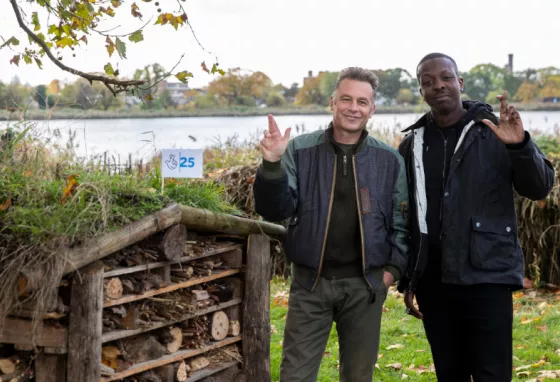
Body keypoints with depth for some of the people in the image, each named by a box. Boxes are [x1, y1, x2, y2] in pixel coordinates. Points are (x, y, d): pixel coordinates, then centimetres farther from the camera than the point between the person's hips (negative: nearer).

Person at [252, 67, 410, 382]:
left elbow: (402, 221, 6)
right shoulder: (300, 150, -2)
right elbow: (275, 211, -7)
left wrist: (394, 267, -4)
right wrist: (272, 165, -22)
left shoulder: (390, 160, 2)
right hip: (310, 282, -1)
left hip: (365, 285, 1)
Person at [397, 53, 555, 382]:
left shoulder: (494, 133, -1)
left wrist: (520, 145, -26)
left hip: (487, 278, -3)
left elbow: (540, 188, -7)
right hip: (433, 283, 4)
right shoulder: (412, 145, 9)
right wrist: (407, 280, 11)